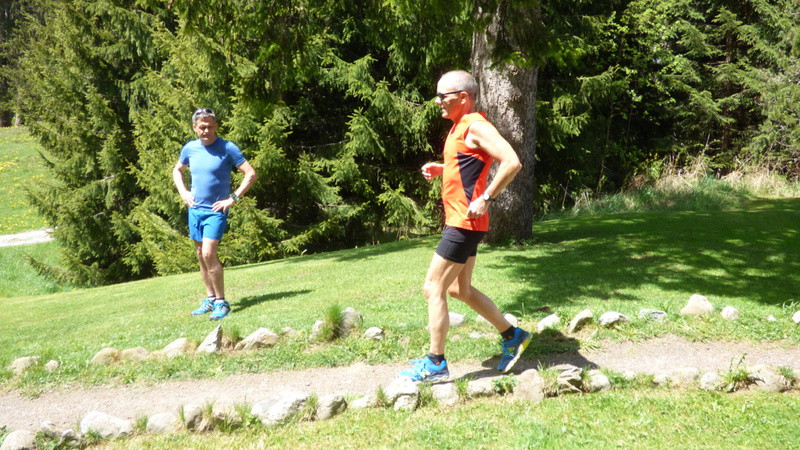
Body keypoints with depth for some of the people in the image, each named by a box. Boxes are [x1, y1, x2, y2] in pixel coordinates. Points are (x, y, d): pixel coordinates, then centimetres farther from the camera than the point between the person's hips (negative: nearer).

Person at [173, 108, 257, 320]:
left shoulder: (227, 148, -10)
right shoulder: (190, 148, 4)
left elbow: (251, 174, -10)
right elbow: (177, 171, 24)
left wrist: (233, 199, -13)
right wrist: (183, 192, 9)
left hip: (216, 211, -6)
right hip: (195, 209, 6)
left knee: (209, 254, -17)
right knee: (201, 256, 11)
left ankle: (221, 302, -7)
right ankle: (210, 299, 23)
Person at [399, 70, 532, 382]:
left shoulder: (476, 126, -15)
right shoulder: (460, 126, 15)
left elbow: (512, 162, -25)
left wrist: (486, 198, -25)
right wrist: (439, 169, 13)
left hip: (465, 224, -11)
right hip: (460, 223, 11)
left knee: (433, 289, -5)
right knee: (460, 289, 19)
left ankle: (435, 364, 5)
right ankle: (512, 336, 28)